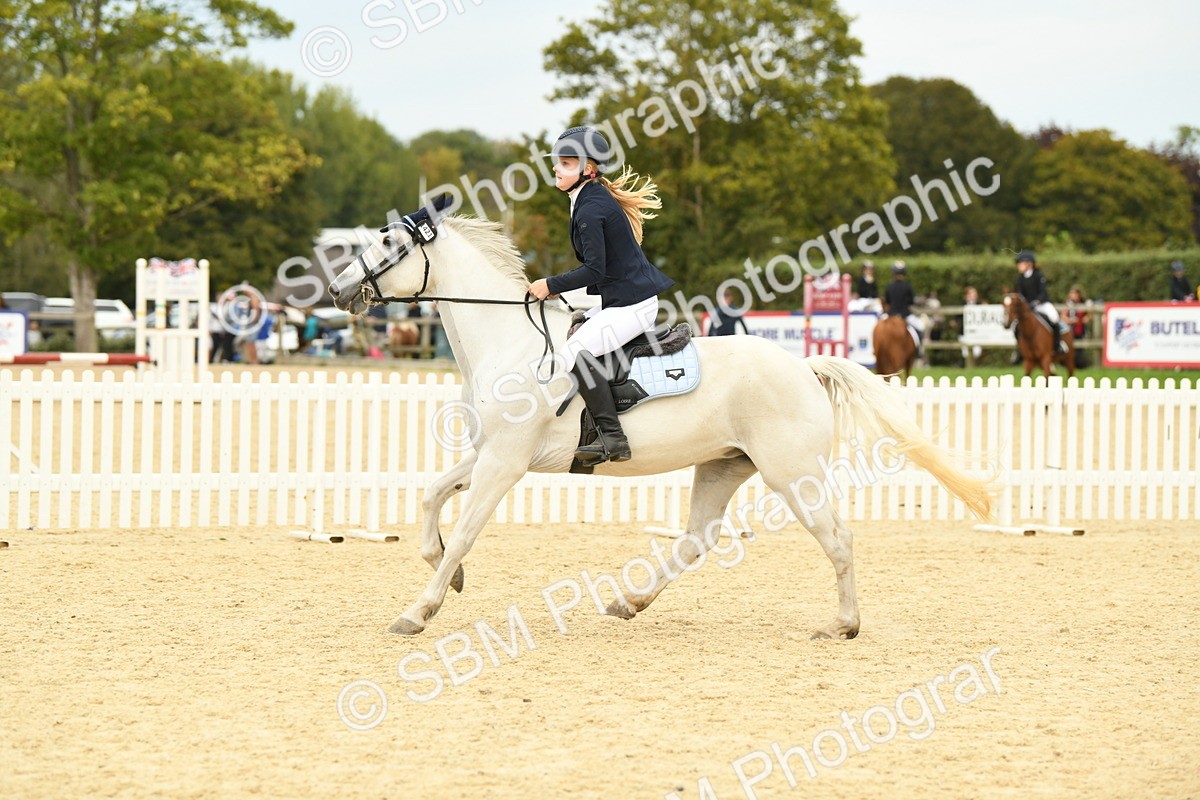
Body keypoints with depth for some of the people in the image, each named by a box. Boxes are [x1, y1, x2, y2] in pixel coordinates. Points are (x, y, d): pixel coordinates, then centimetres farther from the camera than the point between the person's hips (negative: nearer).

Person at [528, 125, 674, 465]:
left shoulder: (590, 209, -16)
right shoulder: (598, 199, 16)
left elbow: (594, 269, -21)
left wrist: (552, 285, -12)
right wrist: (560, 289, 14)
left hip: (631, 304, -11)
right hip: (620, 300, 11)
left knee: (575, 350, -21)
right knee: (566, 332, 19)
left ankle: (612, 437, -26)